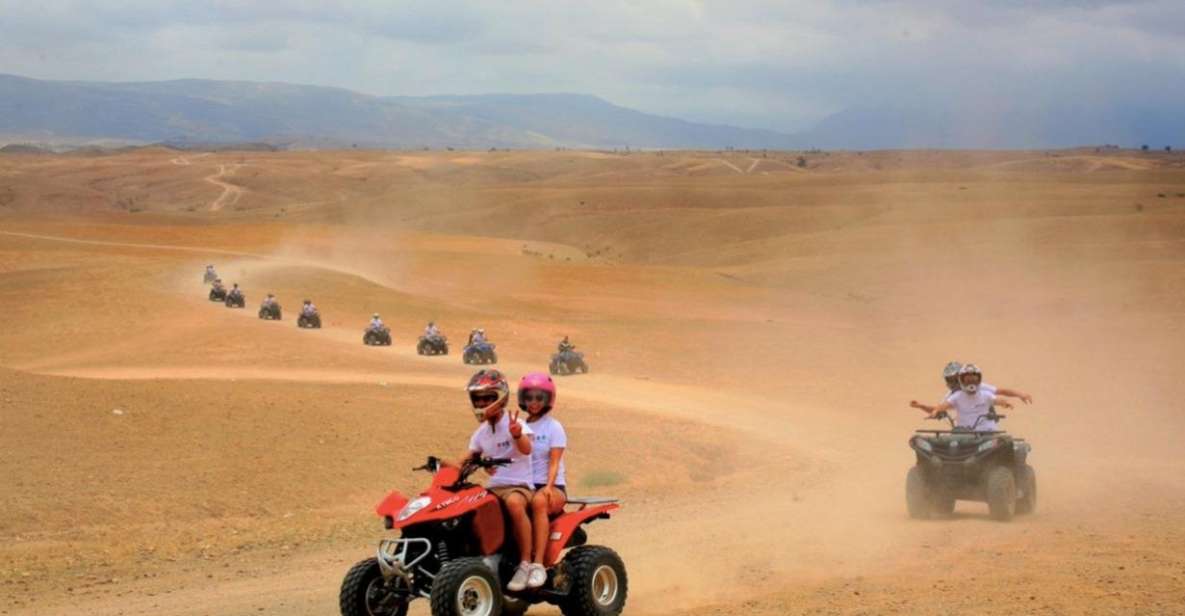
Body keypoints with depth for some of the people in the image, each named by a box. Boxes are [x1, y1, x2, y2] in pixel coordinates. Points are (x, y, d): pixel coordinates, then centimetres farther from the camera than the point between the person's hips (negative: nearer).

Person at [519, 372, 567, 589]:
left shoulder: (554, 427, 4)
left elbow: (554, 462, -7)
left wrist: (549, 487, -25)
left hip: (553, 487, -4)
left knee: (539, 501, -39)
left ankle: (538, 565, -42)